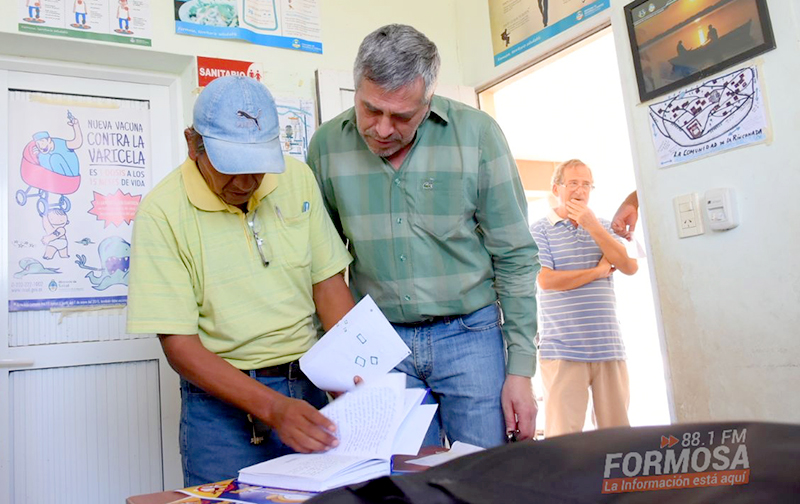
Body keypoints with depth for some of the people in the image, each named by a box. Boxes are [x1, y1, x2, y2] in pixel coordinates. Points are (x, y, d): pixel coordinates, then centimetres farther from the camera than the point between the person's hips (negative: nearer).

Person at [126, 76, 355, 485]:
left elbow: (327, 282, 2)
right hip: (223, 401, -3)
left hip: (308, 387, 4)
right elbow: (178, 345, -14)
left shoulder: (297, 179, -1)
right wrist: (272, 408, -24)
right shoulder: (162, 211, -13)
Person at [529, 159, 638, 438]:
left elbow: (630, 267, 1)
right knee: (563, 437, -5)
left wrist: (592, 225, -7)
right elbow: (547, 280, -10)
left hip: (609, 347, 4)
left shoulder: (603, 227, 16)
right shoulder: (539, 230, 4)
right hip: (562, 349, -4)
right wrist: (599, 271, 0)